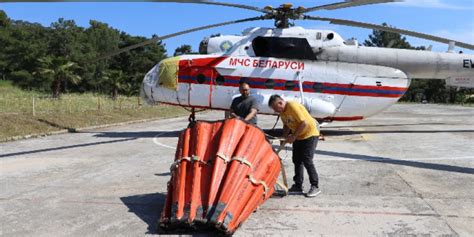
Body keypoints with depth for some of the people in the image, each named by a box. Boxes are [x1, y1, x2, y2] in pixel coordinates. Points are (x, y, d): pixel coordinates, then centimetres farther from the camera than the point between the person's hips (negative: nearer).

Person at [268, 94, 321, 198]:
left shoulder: (293, 106, -25)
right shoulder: (282, 112, 2)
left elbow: (304, 123, -28)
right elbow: (286, 125, 14)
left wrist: (293, 136, -23)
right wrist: (285, 136, -2)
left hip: (309, 134, -9)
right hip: (298, 136, 9)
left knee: (307, 160, -11)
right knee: (297, 160, 9)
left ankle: (315, 186, 1)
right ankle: (298, 186, 19)